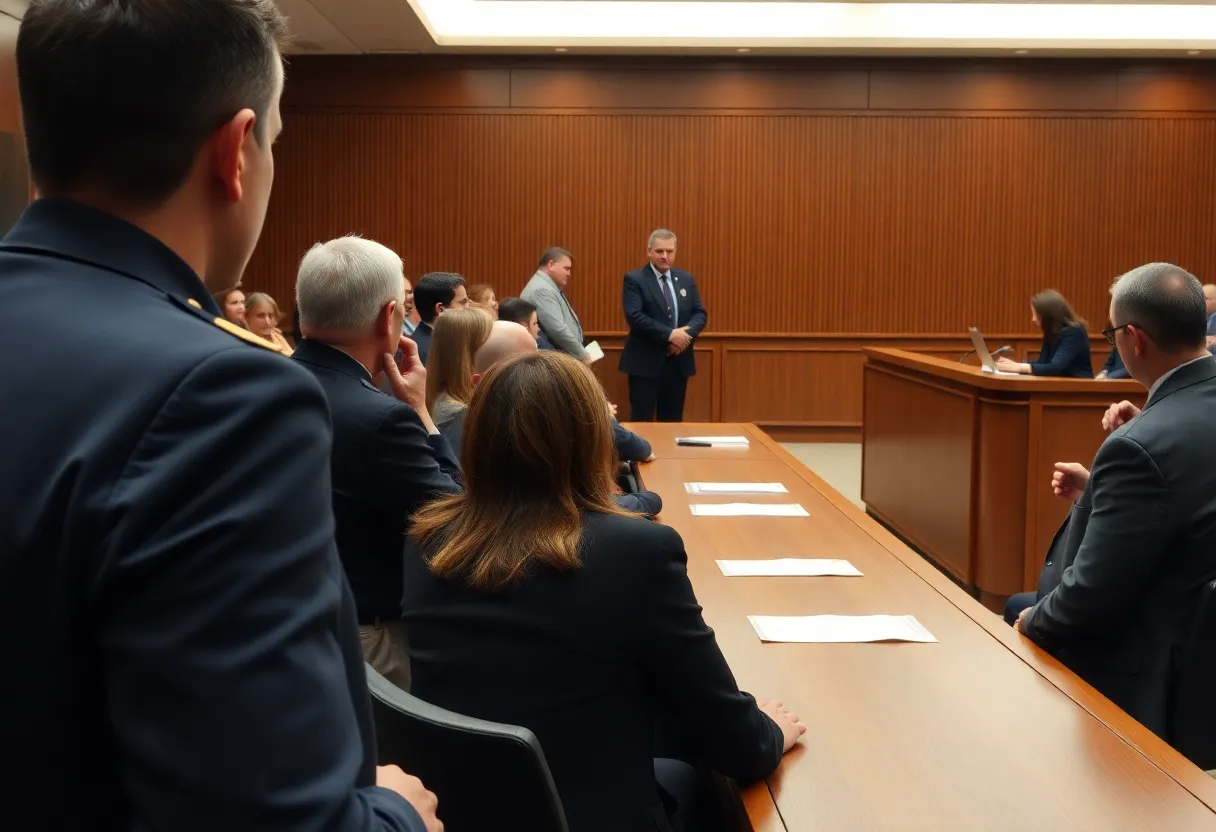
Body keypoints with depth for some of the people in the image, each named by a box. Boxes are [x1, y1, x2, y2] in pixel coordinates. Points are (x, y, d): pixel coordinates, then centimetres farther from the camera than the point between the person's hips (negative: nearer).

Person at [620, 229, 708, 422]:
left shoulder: (686, 279, 12)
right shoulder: (635, 280, -5)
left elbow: (700, 313, 9)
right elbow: (634, 316, -17)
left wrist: (687, 332, -13)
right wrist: (669, 334, -22)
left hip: (679, 362, 5)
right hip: (646, 362, -5)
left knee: (673, 422, 11)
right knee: (642, 421, -1)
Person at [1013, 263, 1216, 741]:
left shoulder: (1143, 446, -31)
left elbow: (1092, 595, -26)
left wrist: (1033, 623, -7)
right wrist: (1097, 494, 4)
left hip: (1133, 678, -9)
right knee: (1019, 607, 25)